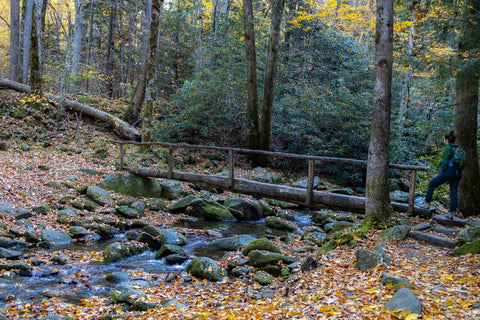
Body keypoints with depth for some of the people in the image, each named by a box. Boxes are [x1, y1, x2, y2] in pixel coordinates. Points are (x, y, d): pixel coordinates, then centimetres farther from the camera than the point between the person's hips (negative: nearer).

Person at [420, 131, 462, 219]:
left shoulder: (448, 148, -7)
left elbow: (446, 160, -15)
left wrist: (443, 171, -7)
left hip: (449, 171, -8)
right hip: (458, 173, 8)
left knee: (432, 184, 8)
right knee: (453, 192, 4)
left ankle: (427, 203, 11)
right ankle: (451, 213, 3)